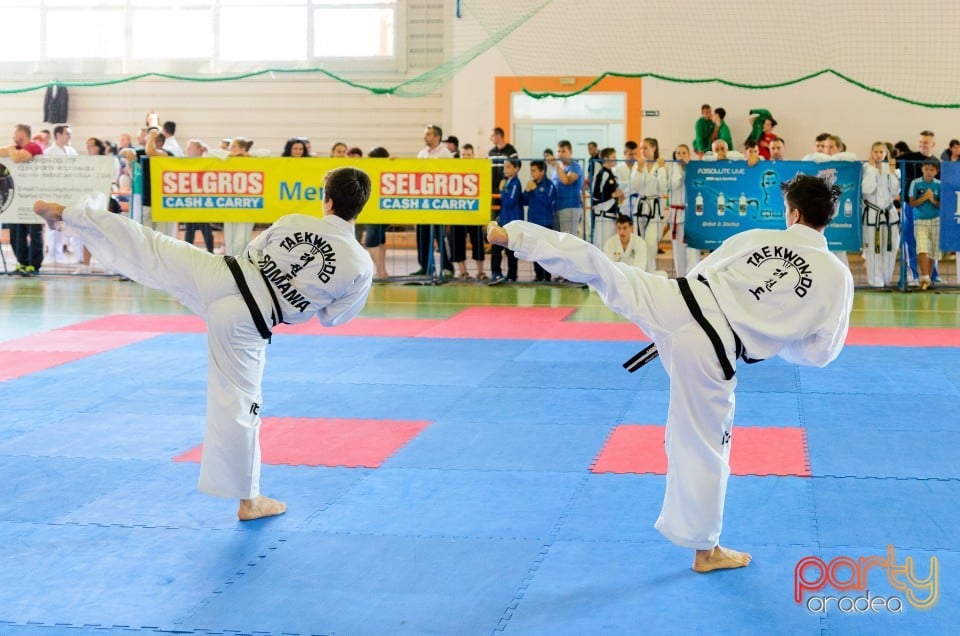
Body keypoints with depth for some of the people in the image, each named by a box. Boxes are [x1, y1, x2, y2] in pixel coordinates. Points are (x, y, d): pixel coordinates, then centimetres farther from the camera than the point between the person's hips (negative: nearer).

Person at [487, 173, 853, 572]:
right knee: (704, 449, 12)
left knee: (597, 267, 14)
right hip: (711, 353, -1)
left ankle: (509, 234, 15)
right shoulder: (838, 277, -2)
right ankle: (704, 548, 27)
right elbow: (821, 352, 6)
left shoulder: (755, 237, 4)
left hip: (673, 302, 1)